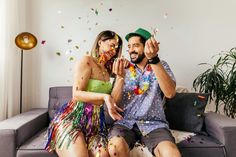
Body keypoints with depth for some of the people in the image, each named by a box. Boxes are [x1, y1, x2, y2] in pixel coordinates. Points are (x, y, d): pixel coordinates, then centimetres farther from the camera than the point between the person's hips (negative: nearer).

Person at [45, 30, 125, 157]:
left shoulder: (107, 71, 18)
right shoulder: (87, 61, -2)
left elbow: (113, 100, 7)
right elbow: (76, 94, -12)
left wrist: (119, 76, 1)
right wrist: (104, 97, -23)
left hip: (95, 122, 5)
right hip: (73, 118, -5)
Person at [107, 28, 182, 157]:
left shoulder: (161, 66, 7)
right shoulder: (124, 69, 9)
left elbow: (170, 93, -14)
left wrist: (153, 59, -24)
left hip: (154, 124, 0)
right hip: (125, 122, 1)